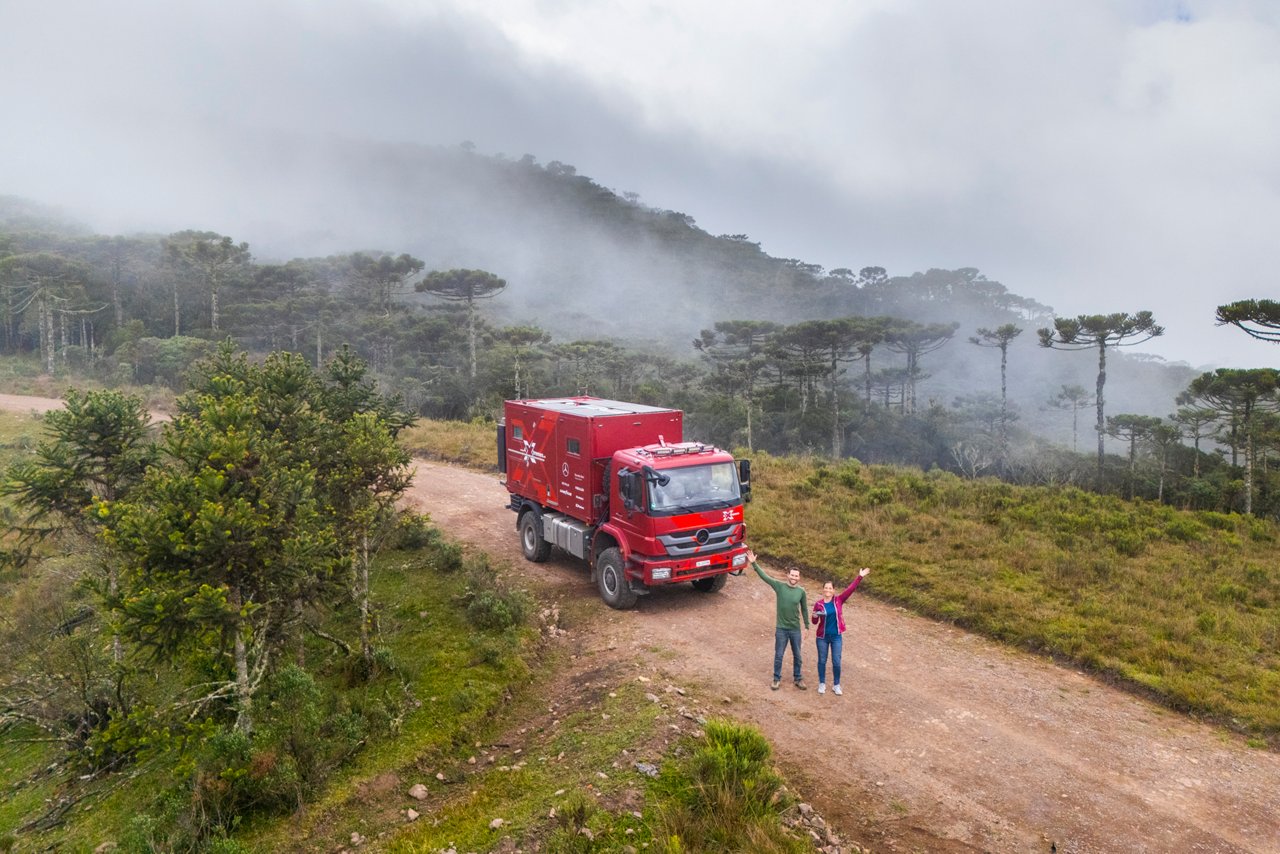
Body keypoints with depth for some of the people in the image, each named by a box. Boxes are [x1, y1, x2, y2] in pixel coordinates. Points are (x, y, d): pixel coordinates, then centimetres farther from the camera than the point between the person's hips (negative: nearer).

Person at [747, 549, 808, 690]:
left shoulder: (801, 591, -4)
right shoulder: (779, 586, -8)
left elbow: (804, 609, 6)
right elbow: (764, 576, -14)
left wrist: (807, 626, 9)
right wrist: (753, 563, -23)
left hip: (795, 629, 1)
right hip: (781, 629, -1)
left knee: (797, 656, 14)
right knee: (778, 656, 8)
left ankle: (798, 679, 30)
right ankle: (777, 679, 25)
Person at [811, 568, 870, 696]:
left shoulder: (838, 600, -4)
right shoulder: (818, 604, -6)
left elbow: (850, 589, -13)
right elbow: (814, 622, 1)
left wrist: (860, 577, -21)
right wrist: (814, 616, -23)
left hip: (836, 637, 0)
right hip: (822, 637, 0)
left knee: (836, 662, 5)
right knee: (822, 661, 10)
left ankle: (836, 685, 21)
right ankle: (822, 684, 25)